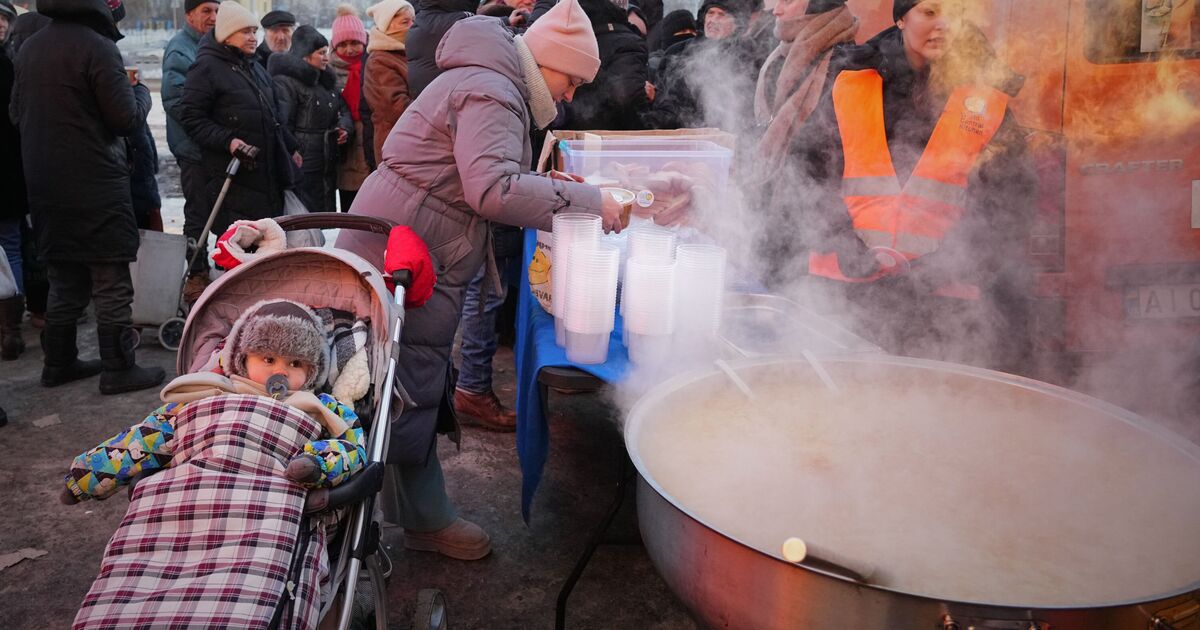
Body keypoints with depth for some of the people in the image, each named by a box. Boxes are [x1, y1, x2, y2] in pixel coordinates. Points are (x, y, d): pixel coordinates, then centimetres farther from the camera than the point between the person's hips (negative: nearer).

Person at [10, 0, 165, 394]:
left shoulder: (30, 48, 11)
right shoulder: (97, 47, -13)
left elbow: (16, 113, 19)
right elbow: (127, 119, -14)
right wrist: (140, 91, 5)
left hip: (44, 186, 8)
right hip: (96, 187, -7)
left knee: (65, 281, 17)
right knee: (111, 284, 0)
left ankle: (59, 363, 24)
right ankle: (118, 370, 5)